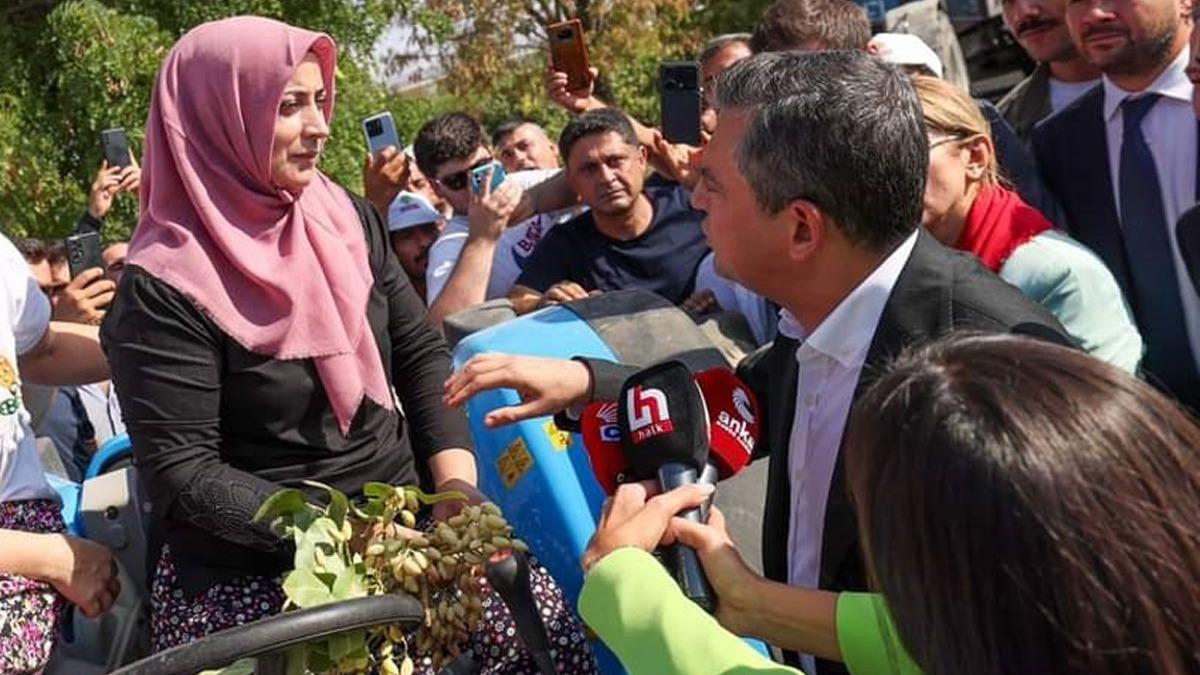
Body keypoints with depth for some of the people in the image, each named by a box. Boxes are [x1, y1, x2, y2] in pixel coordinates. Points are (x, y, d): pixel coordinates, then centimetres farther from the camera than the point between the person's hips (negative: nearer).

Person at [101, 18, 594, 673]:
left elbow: (423, 354, 8)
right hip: (254, 569, -5)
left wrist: (456, 486, -7)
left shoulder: (346, 218, 5)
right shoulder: (165, 288, -13)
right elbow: (182, 476, -15)